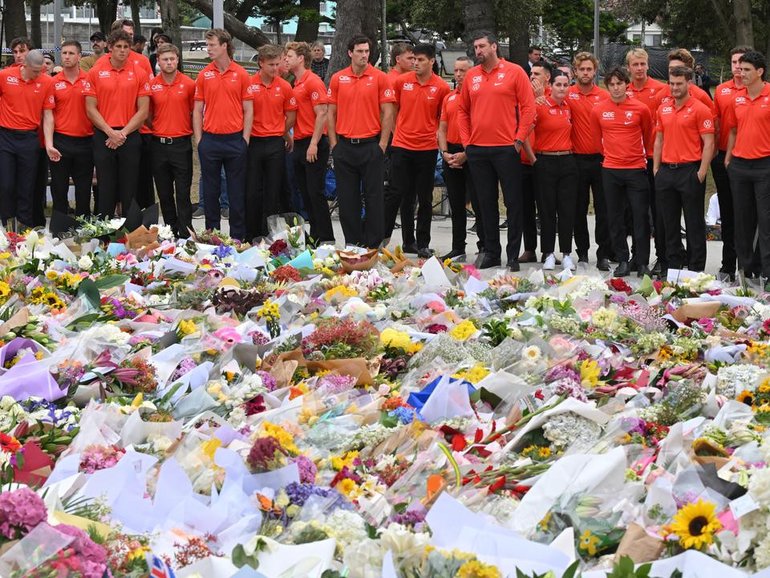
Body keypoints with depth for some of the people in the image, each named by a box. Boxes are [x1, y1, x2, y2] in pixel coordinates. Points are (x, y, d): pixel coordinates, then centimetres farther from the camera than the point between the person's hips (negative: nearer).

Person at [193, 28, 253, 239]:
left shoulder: (241, 74, 0)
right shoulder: (204, 75, 5)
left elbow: (248, 109, 2)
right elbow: (198, 110, 7)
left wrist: (245, 140, -4)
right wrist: (198, 140, 0)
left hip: (235, 140, -2)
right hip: (210, 140, 2)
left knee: (237, 192, 4)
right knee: (211, 191, 7)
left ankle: (238, 237, 11)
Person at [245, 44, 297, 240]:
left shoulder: (284, 87, 2)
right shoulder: (249, 84, -4)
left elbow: (290, 117, 11)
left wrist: (280, 134, 13)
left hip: (276, 144, 1)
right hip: (253, 143, -1)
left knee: (274, 192, 4)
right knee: (252, 190, 3)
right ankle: (251, 236, 11)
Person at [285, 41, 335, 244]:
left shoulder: (313, 81, -10)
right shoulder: (295, 83, 16)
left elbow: (322, 114, -16)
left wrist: (314, 144, -19)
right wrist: (291, 139, 12)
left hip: (313, 145, -9)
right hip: (299, 144, 9)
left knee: (315, 193, -8)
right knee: (305, 194, 10)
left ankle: (326, 239, -4)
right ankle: (314, 235, 16)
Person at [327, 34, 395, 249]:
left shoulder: (380, 78, 0)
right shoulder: (337, 79, 6)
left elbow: (388, 113, -1)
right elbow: (331, 113, 9)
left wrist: (382, 144, -7)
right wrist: (334, 144, 3)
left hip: (370, 145, -2)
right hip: (344, 146, 3)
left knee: (373, 197, 0)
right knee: (347, 198, 7)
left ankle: (373, 245, 6)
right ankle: (352, 244, 15)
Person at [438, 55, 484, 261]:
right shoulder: (448, 98, 14)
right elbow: (442, 129, 15)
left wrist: (465, 154, -15)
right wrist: (445, 153, -1)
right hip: (451, 155, 6)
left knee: (478, 203, -6)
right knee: (456, 205, 11)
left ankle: (485, 248, -1)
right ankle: (458, 248, 17)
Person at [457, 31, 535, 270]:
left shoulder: (514, 72, -2)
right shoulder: (471, 75, 10)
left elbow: (528, 107, -5)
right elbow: (463, 110, 16)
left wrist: (519, 138, -9)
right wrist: (466, 140, 6)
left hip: (506, 149, -4)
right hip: (477, 150, 4)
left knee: (513, 203, -1)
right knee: (486, 203, 9)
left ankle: (513, 255, 4)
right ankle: (491, 252, 16)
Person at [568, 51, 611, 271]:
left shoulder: (604, 96, 3)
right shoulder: (567, 95, 1)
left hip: (601, 159, 0)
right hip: (577, 159, 0)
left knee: (603, 208, 0)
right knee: (579, 209, 7)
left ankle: (604, 254, 3)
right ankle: (582, 253, 16)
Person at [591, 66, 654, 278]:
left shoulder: (641, 109, -3)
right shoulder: (598, 110, 2)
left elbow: (648, 136, 11)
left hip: (636, 169, -2)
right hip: (610, 170, 2)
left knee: (641, 217, -2)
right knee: (615, 218, 5)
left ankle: (643, 263, 3)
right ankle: (622, 261, 14)